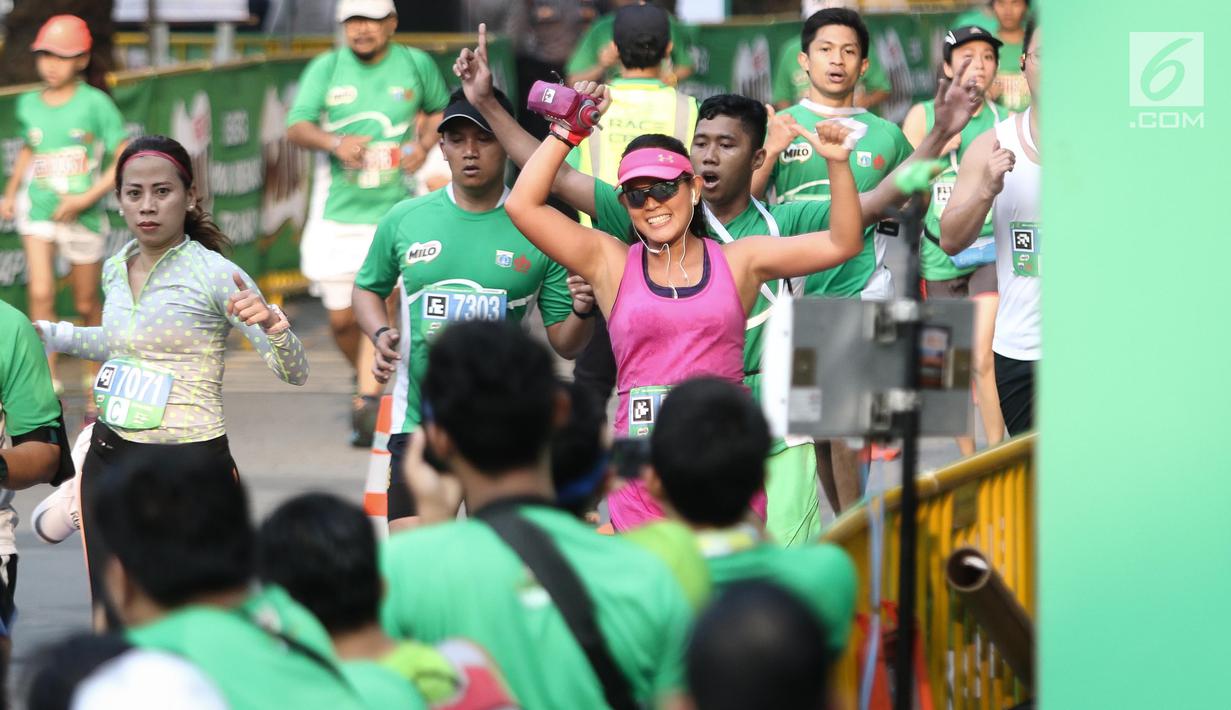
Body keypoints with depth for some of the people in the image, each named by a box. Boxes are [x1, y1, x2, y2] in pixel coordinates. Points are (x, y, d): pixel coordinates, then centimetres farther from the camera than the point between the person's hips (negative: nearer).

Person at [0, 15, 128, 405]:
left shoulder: (95, 103, -11)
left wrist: (88, 197, -18)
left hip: (83, 216, -2)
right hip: (38, 212, 2)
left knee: (87, 304, 9)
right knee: (40, 294, -16)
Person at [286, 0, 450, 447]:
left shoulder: (416, 64, 3)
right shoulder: (326, 69, 1)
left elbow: (440, 109, 20)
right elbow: (296, 126, -7)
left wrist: (425, 144, 0)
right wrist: (335, 143, -26)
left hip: (394, 207, -1)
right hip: (337, 209, 1)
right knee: (341, 318, 6)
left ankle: (368, 404, -13)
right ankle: (366, 380, 34)